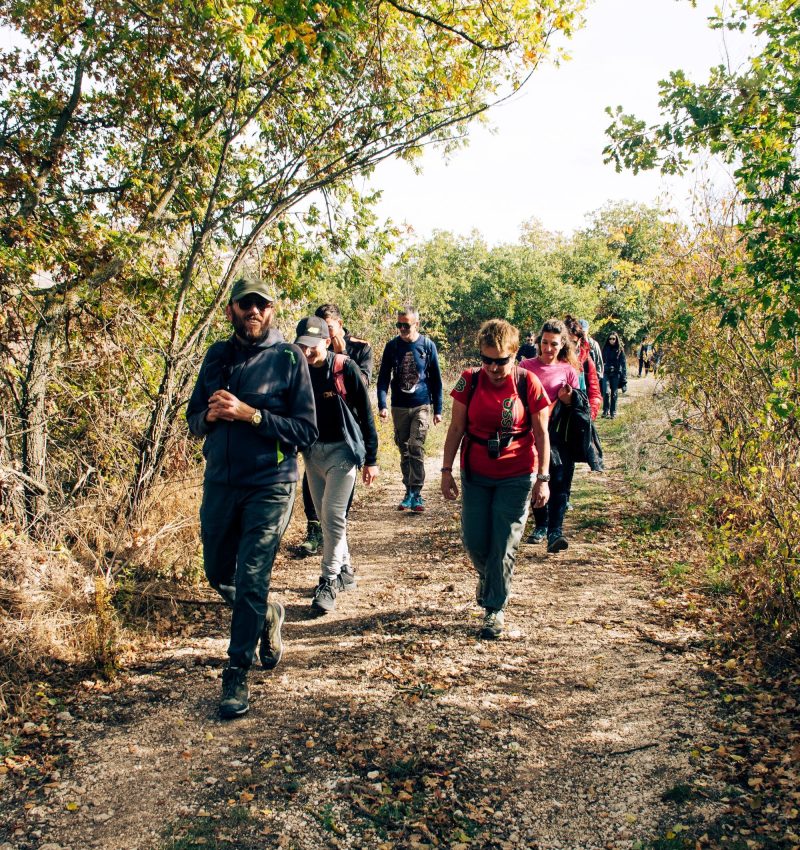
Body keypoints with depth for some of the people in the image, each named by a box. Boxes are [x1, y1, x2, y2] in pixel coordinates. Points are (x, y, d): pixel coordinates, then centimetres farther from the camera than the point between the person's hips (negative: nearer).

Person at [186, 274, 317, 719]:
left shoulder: (289, 358, -7)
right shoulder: (217, 355, 7)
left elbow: (307, 430, -11)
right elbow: (194, 416, 13)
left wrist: (250, 414, -21)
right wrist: (210, 415, -10)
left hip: (269, 486, -5)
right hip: (219, 482, 5)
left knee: (251, 582, -4)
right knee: (219, 574, 17)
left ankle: (238, 675, 13)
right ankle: (268, 616, 45)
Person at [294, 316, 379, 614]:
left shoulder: (345, 368, -13)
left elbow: (365, 415, -9)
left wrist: (371, 459, -9)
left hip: (342, 450, -5)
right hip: (312, 451, 5)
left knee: (333, 515, -9)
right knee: (325, 517, 12)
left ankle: (329, 581, 2)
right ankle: (344, 571, 28)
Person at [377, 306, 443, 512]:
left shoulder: (427, 345, -1)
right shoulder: (392, 346, 2)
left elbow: (436, 379, 4)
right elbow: (383, 377, 3)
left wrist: (438, 409, 2)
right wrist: (382, 404, -9)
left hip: (421, 406, -2)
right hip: (399, 407, 2)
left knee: (416, 448, -13)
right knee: (404, 451, 9)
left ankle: (416, 494, -7)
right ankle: (409, 492, 19)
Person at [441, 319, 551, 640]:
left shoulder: (528, 384, -10)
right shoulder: (469, 381, -5)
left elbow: (541, 434, -4)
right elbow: (456, 428, 2)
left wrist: (543, 479, -7)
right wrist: (446, 470, 0)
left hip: (516, 477, -2)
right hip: (475, 474, 3)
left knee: (503, 545, 1)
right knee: (473, 540, 7)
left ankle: (495, 609, 18)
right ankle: (487, 577, 41)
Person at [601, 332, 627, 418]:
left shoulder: (620, 349, 2)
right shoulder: (605, 349, 8)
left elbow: (623, 363, 1)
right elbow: (602, 361, 9)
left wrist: (624, 378, -5)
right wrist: (601, 372, 2)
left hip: (616, 374, 0)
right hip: (606, 373, 1)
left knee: (614, 394, 4)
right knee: (606, 392, -16)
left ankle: (613, 412, 15)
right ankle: (605, 411, -3)